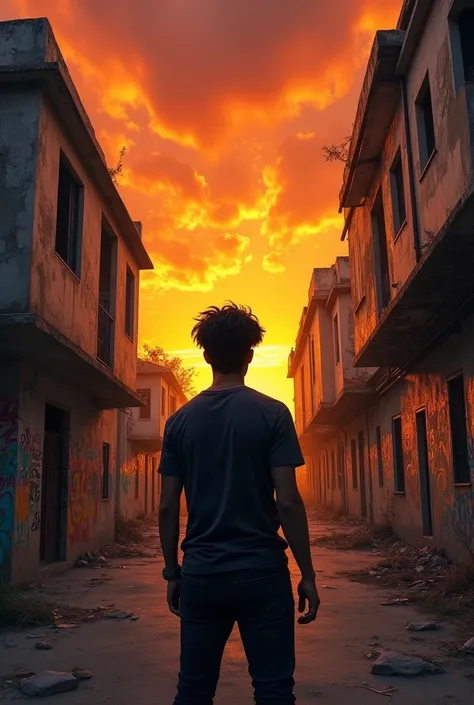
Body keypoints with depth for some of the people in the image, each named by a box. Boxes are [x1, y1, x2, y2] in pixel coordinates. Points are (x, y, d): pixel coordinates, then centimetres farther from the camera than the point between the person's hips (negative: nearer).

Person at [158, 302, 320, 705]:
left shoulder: (181, 420, 2)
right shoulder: (272, 414, -7)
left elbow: (168, 507, 3)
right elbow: (288, 501, -11)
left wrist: (172, 572, 14)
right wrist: (308, 574, -2)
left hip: (200, 573, 3)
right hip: (262, 571, -3)